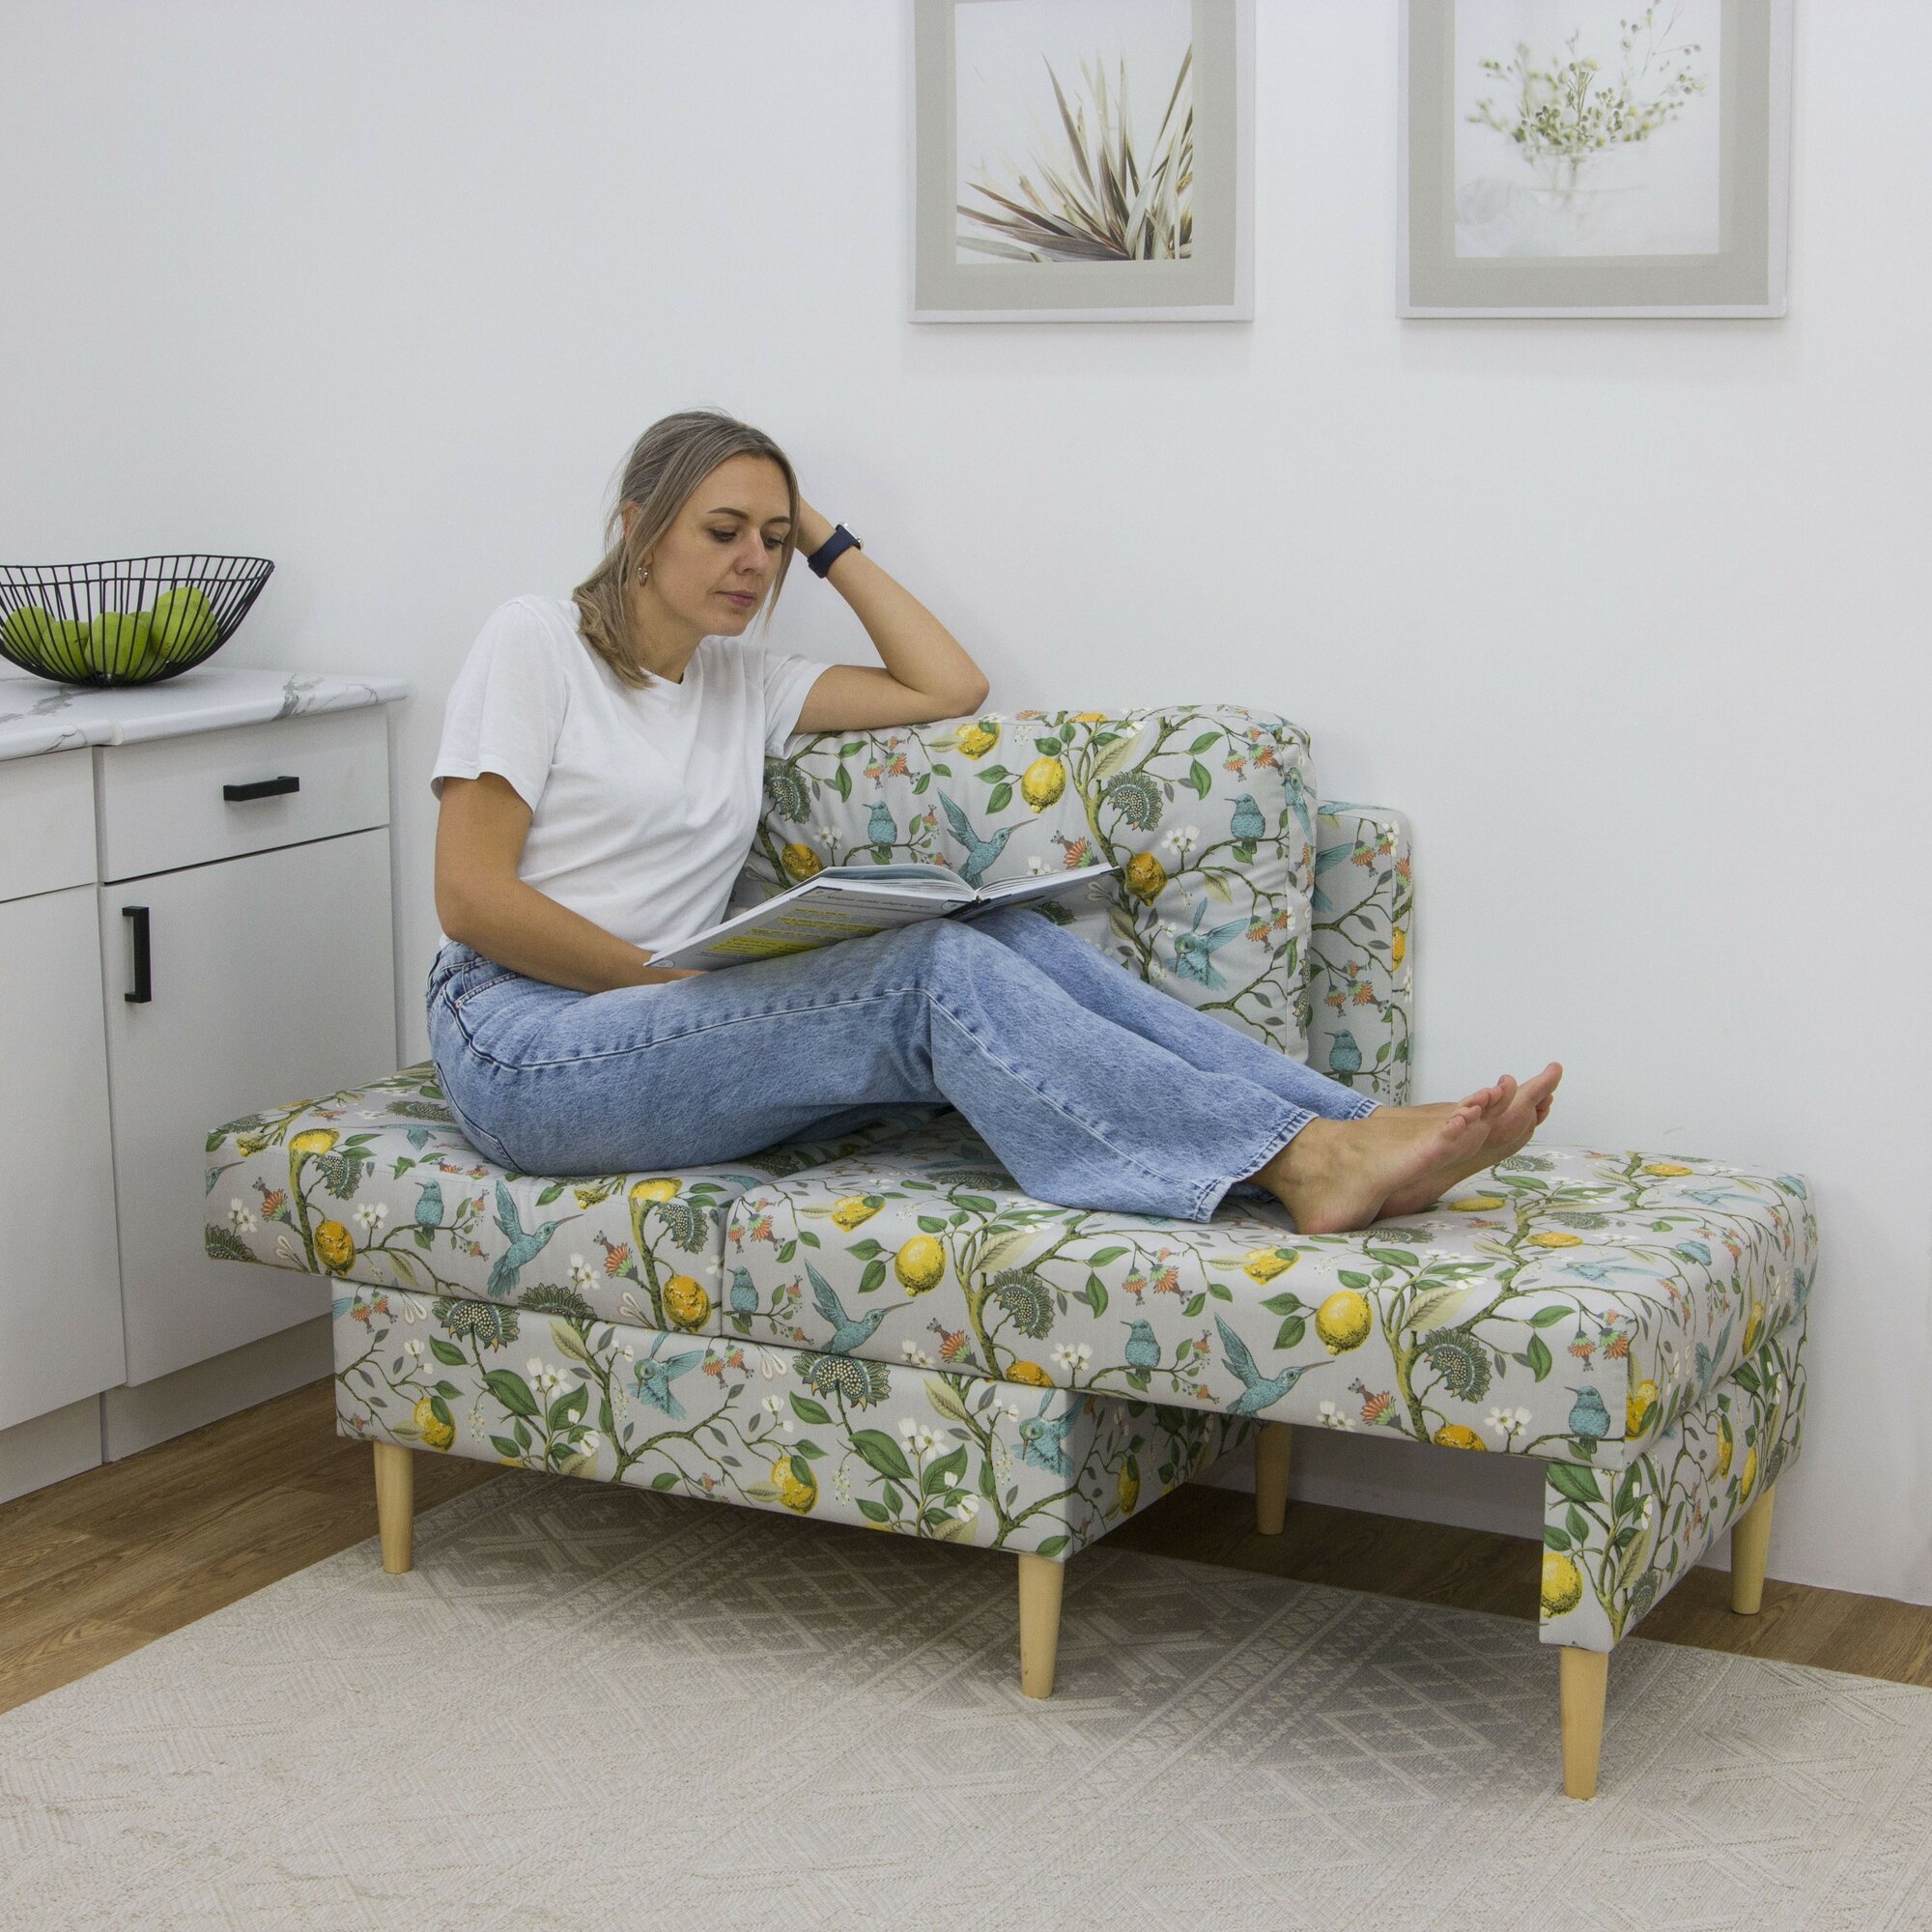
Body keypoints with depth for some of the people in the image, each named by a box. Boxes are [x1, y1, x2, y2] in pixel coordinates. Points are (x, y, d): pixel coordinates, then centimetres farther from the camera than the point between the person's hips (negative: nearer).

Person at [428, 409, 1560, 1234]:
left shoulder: (742, 683, 19)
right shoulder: (537, 643, 0)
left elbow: (948, 687, 13)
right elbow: (470, 896, -9)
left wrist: (824, 539, 14)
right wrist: (668, 979, -11)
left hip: (667, 1032, 6)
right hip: (527, 1046, -6)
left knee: (1004, 941, -19)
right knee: (933, 973, -28)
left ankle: (1355, 1133, -31)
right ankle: (1300, 1158, -38)